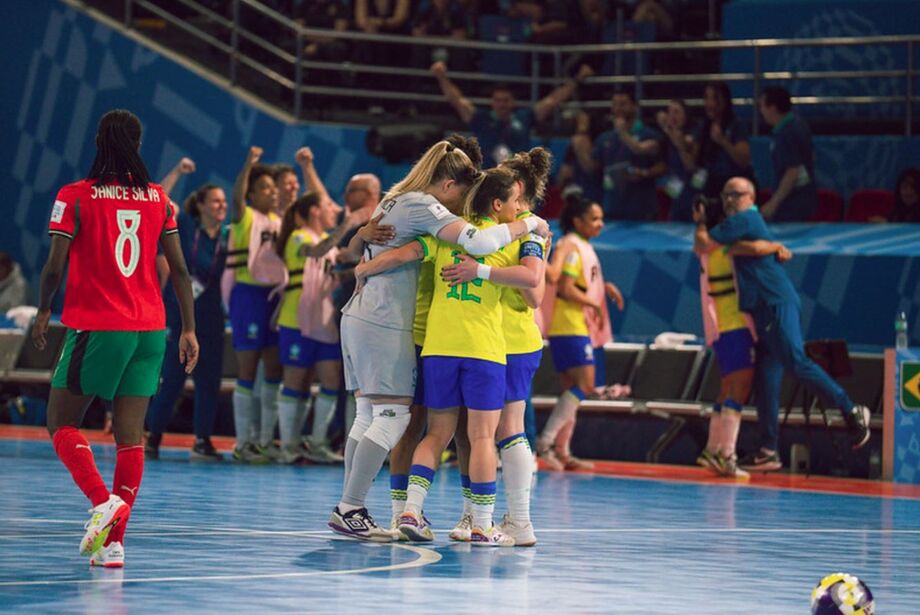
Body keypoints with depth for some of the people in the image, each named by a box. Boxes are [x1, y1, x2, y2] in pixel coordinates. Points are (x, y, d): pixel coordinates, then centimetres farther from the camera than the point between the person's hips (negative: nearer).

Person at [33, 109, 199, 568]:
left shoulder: (75, 197, -5)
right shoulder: (158, 198, 7)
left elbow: (55, 266, -8)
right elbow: (179, 269, 6)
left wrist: (43, 311, 9)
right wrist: (188, 329, 11)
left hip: (96, 327, -4)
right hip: (150, 329, 4)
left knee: (62, 424, 7)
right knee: (130, 435, 4)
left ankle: (103, 500, -16)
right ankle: (114, 542, 0)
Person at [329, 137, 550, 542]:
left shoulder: (394, 201, 16)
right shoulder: (423, 207, -13)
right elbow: (478, 242, -25)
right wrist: (529, 224, -14)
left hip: (359, 318, 10)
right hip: (385, 325, -10)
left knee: (368, 416, 9)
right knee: (393, 416, -7)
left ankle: (350, 510, 8)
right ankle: (349, 510, -9)